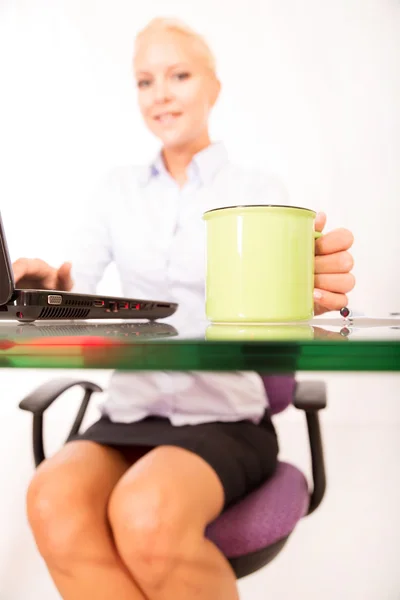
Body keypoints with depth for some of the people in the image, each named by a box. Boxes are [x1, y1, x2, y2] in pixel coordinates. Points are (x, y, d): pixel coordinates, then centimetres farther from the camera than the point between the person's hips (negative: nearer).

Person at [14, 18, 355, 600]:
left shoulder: (259, 191, 0)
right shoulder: (120, 188, 10)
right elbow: (75, 288, 7)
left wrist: (309, 292, -31)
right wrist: (47, 279, -17)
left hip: (225, 420, -2)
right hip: (129, 416, 3)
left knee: (147, 513, -32)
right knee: (53, 499, -28)